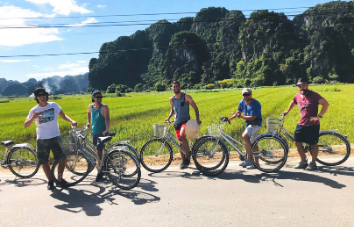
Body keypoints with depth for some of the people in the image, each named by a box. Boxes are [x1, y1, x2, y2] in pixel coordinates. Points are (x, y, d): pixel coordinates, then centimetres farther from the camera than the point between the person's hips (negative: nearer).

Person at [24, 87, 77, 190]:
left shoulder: (53, 105, -1)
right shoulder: (34, 110, -2)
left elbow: (63, 115, -5)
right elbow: (25, 125, -4)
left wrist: (72, 121, -24)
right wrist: (33, 118, -24)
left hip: (55, 137, 0)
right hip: (42, 140, 1)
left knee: (63, 158, -2)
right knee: (44, 161, 6)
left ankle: (60, 178, 18)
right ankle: (50, 181, 24)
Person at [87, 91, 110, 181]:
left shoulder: (104, 107, -11)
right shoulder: (91, 106, 6)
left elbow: (107, 118, -23)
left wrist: (107, 129, -37)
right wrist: (88, 122, 21)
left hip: (102, 133, -6)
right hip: (94, 133, 6)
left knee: (99, 151, -11)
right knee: (98, 152, 14)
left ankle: (100, 171, 1)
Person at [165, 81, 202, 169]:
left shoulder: (186, 97, -7)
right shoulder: (171, 99, 6)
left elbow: (195, 108, -3)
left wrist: (197, 119, -15)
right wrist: (168, 117, 8)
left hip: (186, 121, -5)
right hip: (177, 122, 5)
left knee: (182, 135, -31)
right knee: (180, 142, 8)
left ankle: (188, 156, -17)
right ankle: (183, 161, 22)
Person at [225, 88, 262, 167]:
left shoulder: (255, 104, -21)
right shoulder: (242, 102, 2)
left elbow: (252, 118, -26)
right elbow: (238, 112, 6)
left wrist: (240, 116, -29)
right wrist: (230, 118, -9)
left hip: (255, 123, -8)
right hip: (248, 124, 8)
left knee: (245, 136, -29)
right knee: (252, 143, 13)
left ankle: (249, 159, -24)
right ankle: (256, 163, 26)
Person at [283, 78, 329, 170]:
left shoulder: (313, 95, -12)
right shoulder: (298, 96, 6)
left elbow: (326, 104, -19)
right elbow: (293, 103, 28)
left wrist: (319, 116, -21)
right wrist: (287, 111, 32)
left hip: (313, 125, -6)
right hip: (301, 124, 6)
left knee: (313, 144, 4)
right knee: (297, 142, 5)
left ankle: (313, 163, 18)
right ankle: (304, 162, 20)